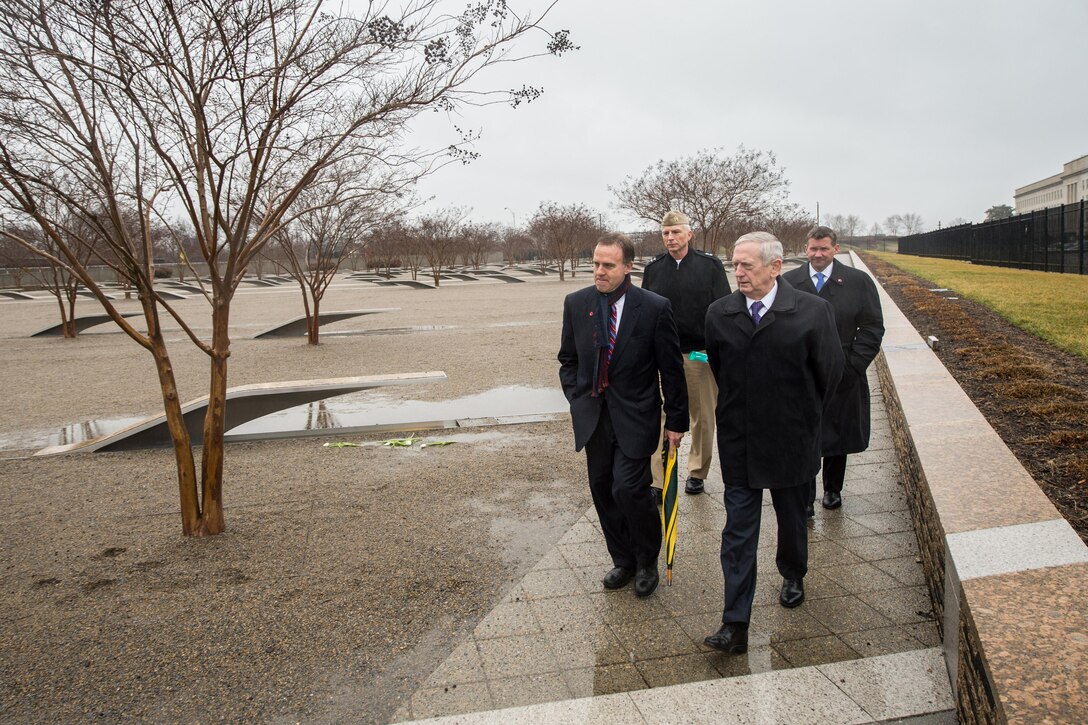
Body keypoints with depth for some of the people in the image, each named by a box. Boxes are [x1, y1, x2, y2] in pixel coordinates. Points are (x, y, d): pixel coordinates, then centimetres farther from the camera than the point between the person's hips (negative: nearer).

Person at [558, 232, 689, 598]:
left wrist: (676, 420, -2)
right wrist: (576, 399, 1)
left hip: (634, 416, -4)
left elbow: (671, 369, -4)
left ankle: (647, 561, 16)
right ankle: (623, 560, 31)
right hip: (592, 414, 4)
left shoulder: (655, 307, -10)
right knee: (602, 489, 11)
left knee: (629, 489, -11)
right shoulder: (576, 303, 1)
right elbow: (568, 359, 12)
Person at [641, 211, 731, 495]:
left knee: (702, 417, 12)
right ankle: (657, 481, 8)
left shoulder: (710, 265, -1)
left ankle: (697, 471, 29)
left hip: (701, 354, -1)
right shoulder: (653, 269, 5)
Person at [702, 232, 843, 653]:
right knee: (738, 533, 2)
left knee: (792, 519, 21)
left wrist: (805, 419, 8)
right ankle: (736, 625, 8)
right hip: (738, 444, 1)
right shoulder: (719, 314, -5)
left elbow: (829, 372, -1)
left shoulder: (812, 312, -13)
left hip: (791, 442, -1)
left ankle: (793, 576, 50)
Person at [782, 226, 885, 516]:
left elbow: (872, 328, -1)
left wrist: (851, 366, -8)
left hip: (842, 377, 0)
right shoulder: (789, 282, 2)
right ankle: (805, 499, 11)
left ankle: (833, 490, 34)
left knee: (838, 435, 14)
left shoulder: (859, 282, -1)